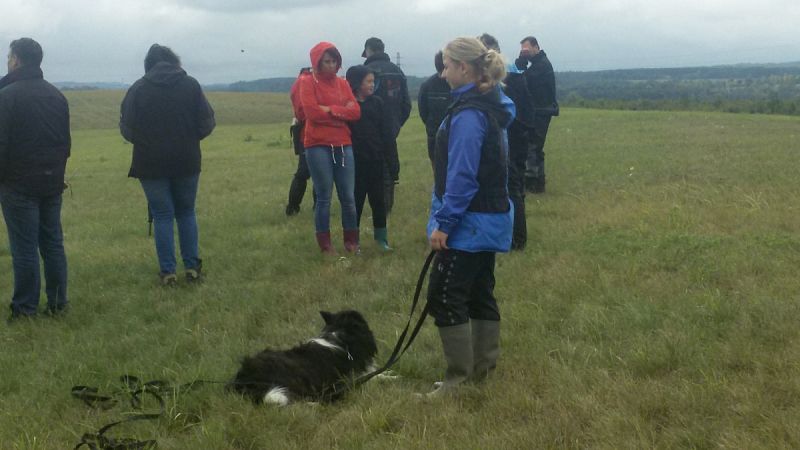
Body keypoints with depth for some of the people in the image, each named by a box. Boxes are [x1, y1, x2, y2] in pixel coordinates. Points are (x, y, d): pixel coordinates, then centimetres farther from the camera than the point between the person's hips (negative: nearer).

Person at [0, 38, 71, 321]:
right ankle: (58, 302, 15)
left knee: (24, 247, -1)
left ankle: (25, 307, 5)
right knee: (53, 243, 11)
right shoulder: (56, 95, 9)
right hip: (52, 182, 6)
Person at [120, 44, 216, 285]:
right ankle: (192, 267, 13)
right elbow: (207, 123, -4)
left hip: (151, 164, -1)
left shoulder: (138, 89, -6)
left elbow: (127, 129, -6)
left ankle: (167, 271, 5)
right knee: (186, 213, 14)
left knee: (162, 216, 6)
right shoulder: (190, 85, -4)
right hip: (187, 162, 1)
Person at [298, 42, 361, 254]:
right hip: (318, 146, -4)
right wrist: (341, 111, -4)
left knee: (348, 197, 3)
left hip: (343, 146, 4)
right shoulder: (308, 82, 0)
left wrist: (329, 110, -9)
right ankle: (325, 245, 8)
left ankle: (351, 241, 15)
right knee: (324, 198, -1)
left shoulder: (342, 83, 13)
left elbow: (356, 111, 2)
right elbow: (311, 111, -14)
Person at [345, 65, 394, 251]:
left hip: (375, 159, 3)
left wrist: (389, 153, -3)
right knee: (356, 199, 5)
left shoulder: (377, 103, 3)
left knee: (378, 198, 10)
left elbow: (385, 130, 3)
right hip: (355, 160, -3)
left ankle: (381, 236, 20)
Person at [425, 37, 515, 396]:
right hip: (491, 218, 10)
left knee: (445, 296, -5)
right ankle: (482, 367, 24)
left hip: (470, 222, -10)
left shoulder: (468, 114, -20)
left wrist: (444, 223, -18)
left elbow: (462, 177, -23)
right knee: (480, 293, 15)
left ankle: (458, 377, -1)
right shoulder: (490, 107, 11)